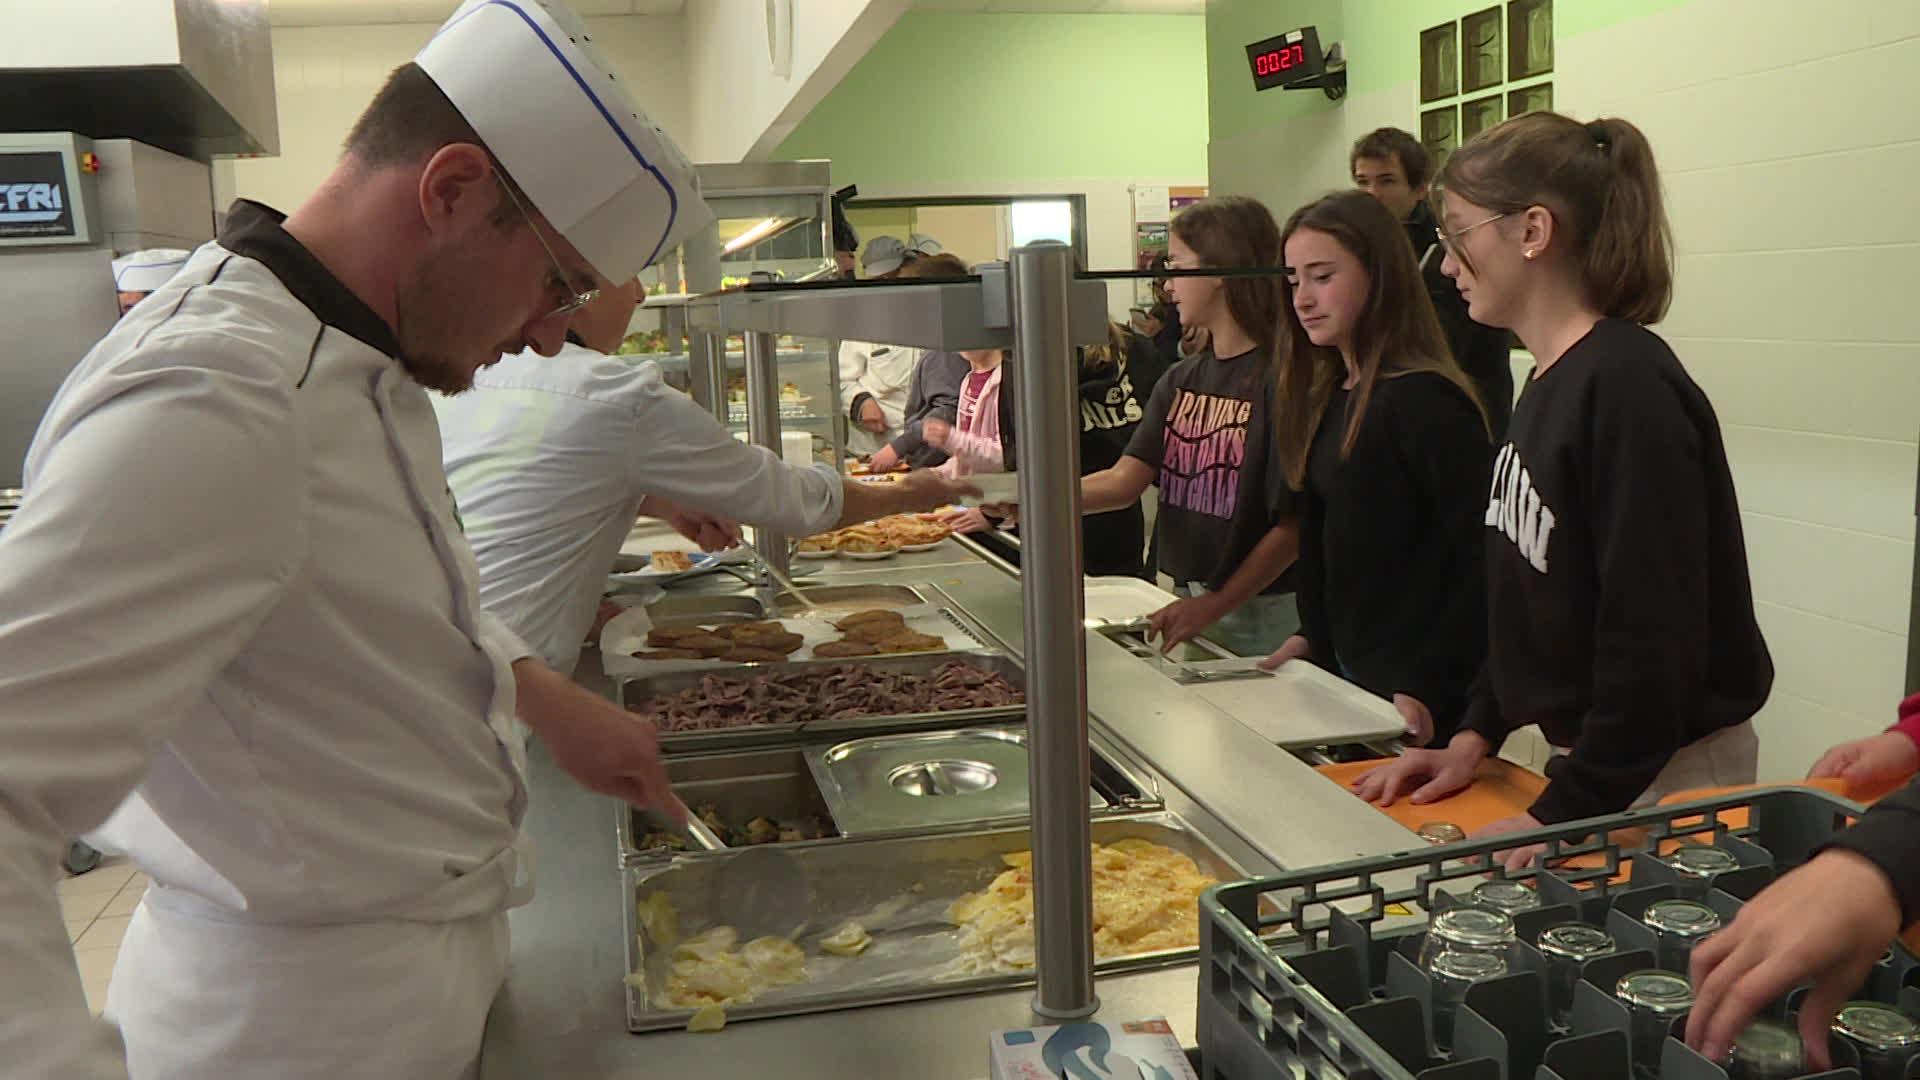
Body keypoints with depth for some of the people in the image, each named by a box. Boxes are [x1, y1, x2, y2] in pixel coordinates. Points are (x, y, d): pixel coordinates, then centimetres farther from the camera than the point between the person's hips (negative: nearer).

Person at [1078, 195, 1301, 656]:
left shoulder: (1278, 379, -15)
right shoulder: (1180, 381, 8)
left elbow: (1295, 524, -17)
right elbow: (1127, 477, -3)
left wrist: (1215, 605, -19)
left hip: (1264, 614, -6)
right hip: (1190, 602, 7)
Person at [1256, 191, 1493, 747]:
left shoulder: (1424, 402, -17)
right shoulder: (1326, 398, 8)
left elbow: (1488, 558, -21)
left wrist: (1429, 690, -24)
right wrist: (1313, 637, 7)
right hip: (1346, 674, 8)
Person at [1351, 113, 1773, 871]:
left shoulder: (1630, 389, -21)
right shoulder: (1551, 387, 8)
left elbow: (1654, 632, -24)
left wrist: (1567, 812, -22)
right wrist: (1476, 734, 8)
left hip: (1665, 773, -8)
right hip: (1587, 757, 8)